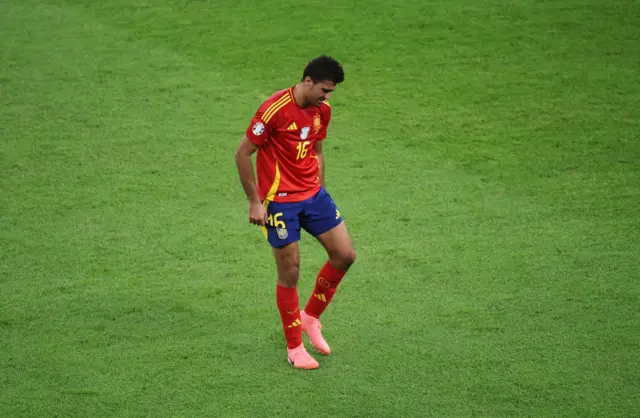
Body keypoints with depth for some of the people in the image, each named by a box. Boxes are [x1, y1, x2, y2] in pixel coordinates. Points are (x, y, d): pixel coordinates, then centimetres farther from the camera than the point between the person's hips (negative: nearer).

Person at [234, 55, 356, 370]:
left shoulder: (322, 110, 3)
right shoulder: (275, 109, -19)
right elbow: (242, 153, -14)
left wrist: (319, 191, 14)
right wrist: (255, 201, -13)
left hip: (313, 194, 7)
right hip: (280, 201, -7)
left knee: (345, 254, 1)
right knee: (290, 272, -1)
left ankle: (310, 317, 21)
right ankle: (294, 348, 13)